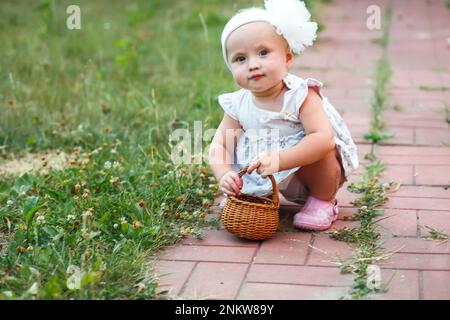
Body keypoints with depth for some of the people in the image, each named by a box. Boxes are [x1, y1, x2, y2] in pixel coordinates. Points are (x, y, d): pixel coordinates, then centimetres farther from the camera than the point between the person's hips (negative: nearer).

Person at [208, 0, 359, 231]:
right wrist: (224, 175, -32)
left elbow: (324, 138, -39)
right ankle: (257, 197, 14)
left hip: (314, 173, -5)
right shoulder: (237, 105, -11)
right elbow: (219, 147, -10)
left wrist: (279, 160, -48)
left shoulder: (301, 95, -26)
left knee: (318, 149, -34)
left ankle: (324, 200, -6)